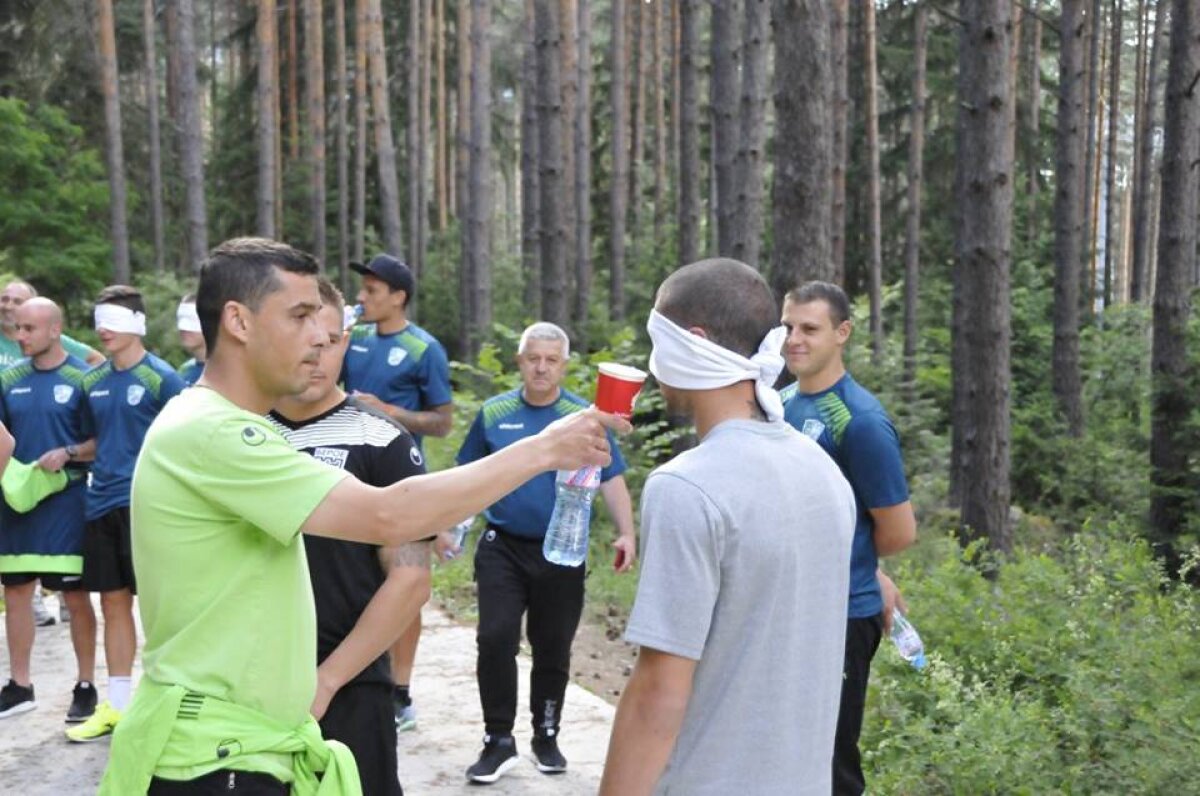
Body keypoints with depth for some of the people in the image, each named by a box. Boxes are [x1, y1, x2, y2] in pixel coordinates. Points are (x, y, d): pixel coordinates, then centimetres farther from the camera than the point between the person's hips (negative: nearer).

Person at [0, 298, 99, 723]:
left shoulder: (80, 378, -6)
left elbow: (100, 442, -5)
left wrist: (66, 454, -20)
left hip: (65, 499, -5)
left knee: (76, 594, 1)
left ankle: (85, 686, 12)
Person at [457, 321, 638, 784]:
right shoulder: (493, 413, 3)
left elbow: (611, 480, -3)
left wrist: (626, 533, -15)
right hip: (502, 547, 0)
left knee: (553, 650, 9)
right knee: (495, 639, -8)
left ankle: (547, 737, 27)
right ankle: (499, 741, 6)